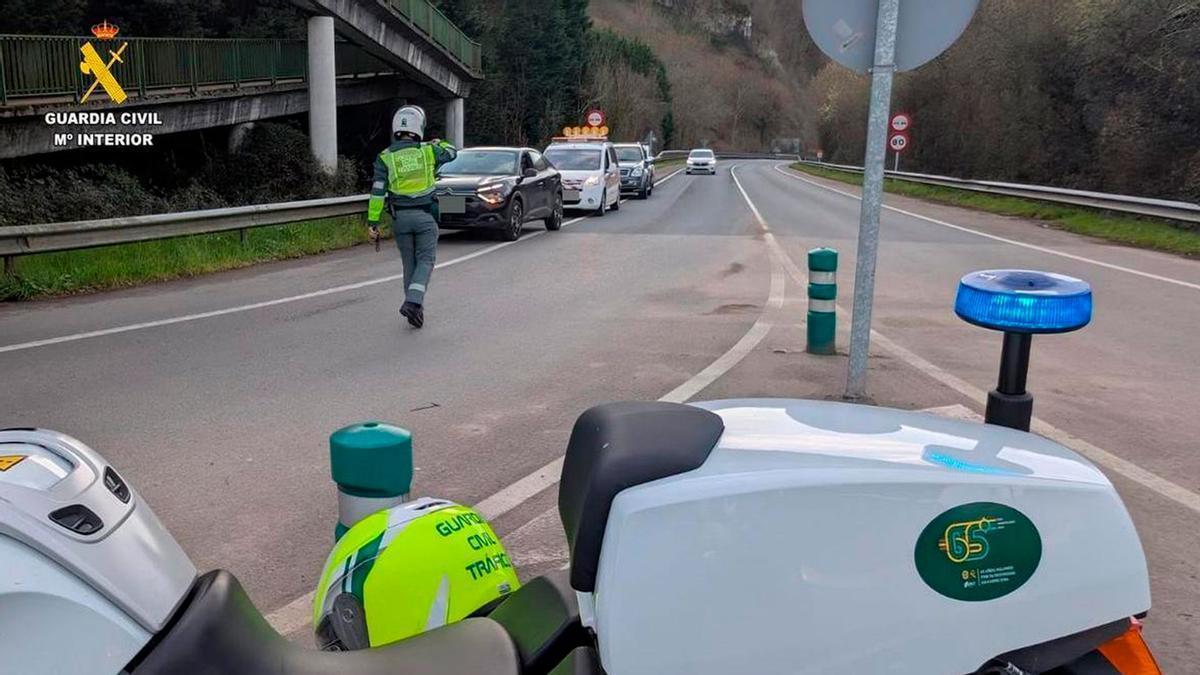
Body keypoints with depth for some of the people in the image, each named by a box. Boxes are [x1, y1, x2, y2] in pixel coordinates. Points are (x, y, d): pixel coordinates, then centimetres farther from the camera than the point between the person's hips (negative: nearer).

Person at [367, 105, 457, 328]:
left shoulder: (385, 157, -2)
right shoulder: (428, 151, -2)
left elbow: (377, 192, -6)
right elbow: (452, 152, 19)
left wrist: (373, 222, -3)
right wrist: (438, 143, 39)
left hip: (400, 218, 2)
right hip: (425, 216, -2)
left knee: (410, 264, 12)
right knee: (425, 261, 2)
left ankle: (415, 309, 16)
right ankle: (412, 302, -18)